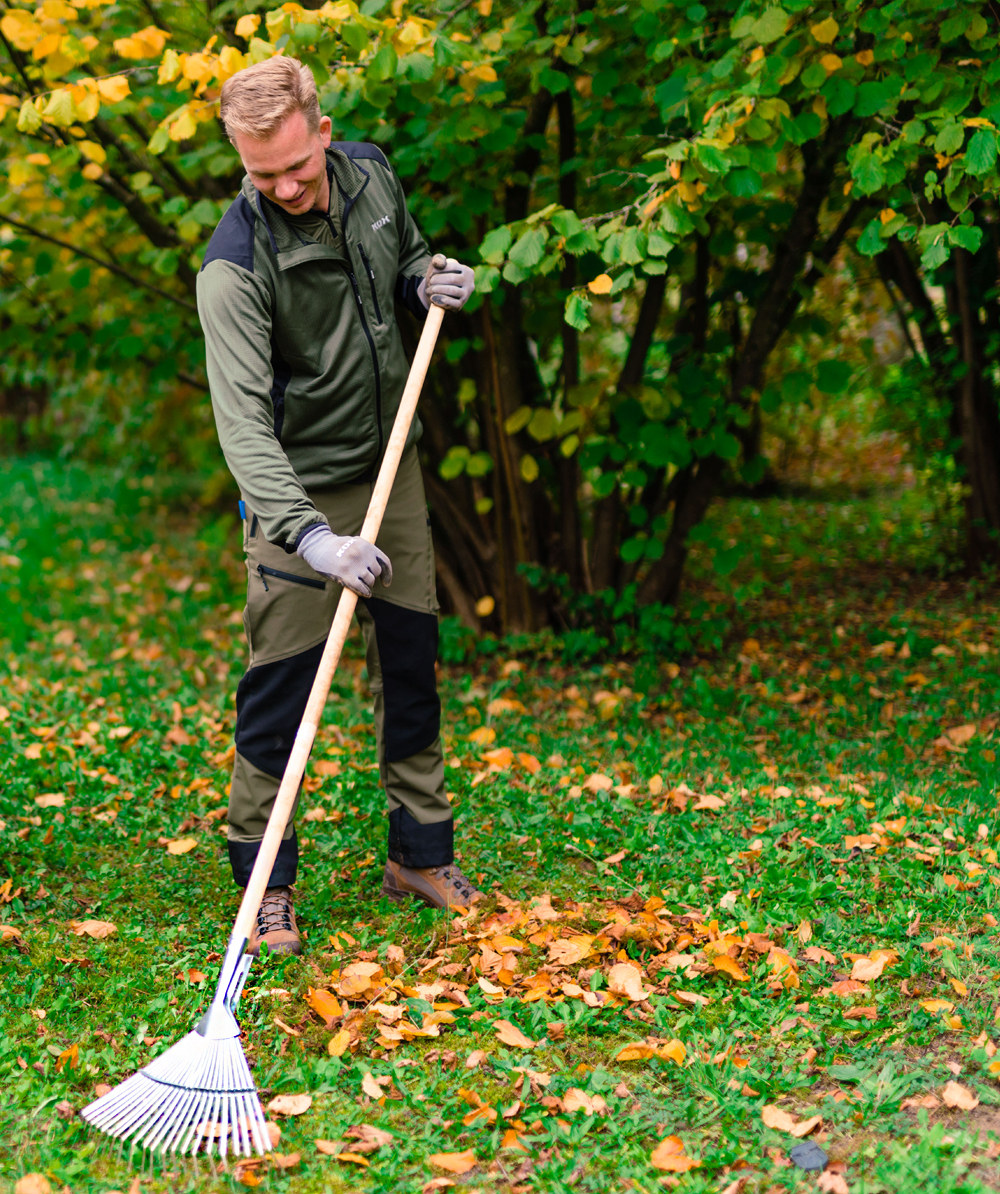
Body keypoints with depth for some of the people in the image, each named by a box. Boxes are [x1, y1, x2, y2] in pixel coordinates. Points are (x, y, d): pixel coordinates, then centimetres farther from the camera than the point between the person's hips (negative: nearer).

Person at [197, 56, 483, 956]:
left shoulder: (370, 174, -5)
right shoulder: (235, 267, -25)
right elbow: (242, 419, -33)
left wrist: (428, 281, -8)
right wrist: (310, 535, -45)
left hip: (391, 466, 6)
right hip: (298, 490, -6)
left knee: (411, 660, 11)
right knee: (280, 682, -3)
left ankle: (421, 854, 26)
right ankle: (265, 882, 13)